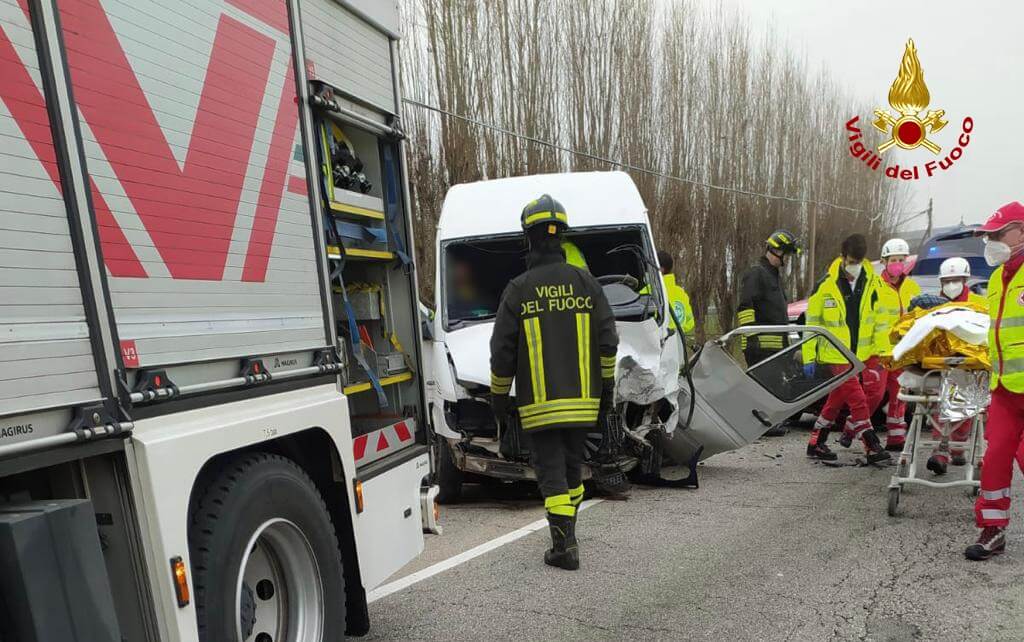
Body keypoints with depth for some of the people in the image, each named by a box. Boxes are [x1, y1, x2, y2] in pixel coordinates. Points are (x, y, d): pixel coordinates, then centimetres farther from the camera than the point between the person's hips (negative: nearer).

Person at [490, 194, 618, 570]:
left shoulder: (518, 290, -6)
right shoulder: (585, 282, 1)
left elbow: (502, 352, -4)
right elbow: (608, 343, 2)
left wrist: (498, 396, 8)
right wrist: (606, 389, 12)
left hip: (538, 404, -3)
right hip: (582, 400, 4)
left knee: (551, 471, 4)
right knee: (573, 465, 19)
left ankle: (565, 547, 1)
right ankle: (566, 534, 34)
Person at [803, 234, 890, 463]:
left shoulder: (872, 282, 2)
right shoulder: (826, 285, -8)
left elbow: (881, 317, 11)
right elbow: (812, 322, -4)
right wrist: (809, 358, -5)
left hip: (860, 355, 5)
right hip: (835, 355, -4)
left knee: (837, 398, 12)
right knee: (858, 398, -12)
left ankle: (816, 443, 24)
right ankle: (872, 446, -4)